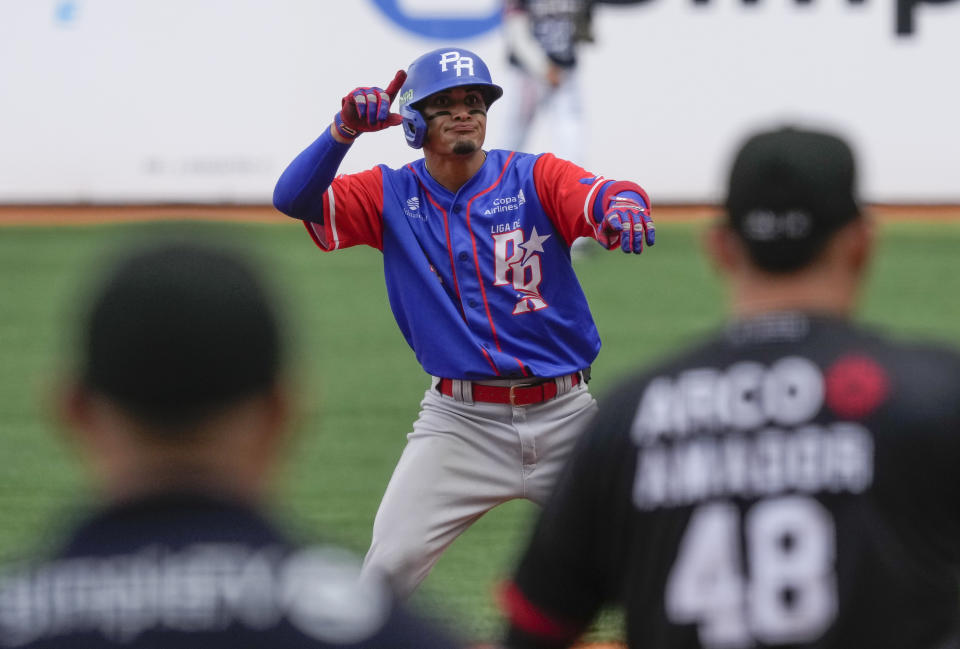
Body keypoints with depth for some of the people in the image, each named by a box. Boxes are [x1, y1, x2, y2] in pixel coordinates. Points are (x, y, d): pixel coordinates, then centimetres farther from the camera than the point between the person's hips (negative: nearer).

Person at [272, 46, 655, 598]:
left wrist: (623, 205, -44)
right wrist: (344, 131, -25)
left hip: (565, 414, 0)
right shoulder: (391, 195, 3)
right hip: (461, 422, 0)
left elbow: (601, 198, -19)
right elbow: (295, 199, -9)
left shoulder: (533, 178, 0)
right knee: (391, 564, -12)